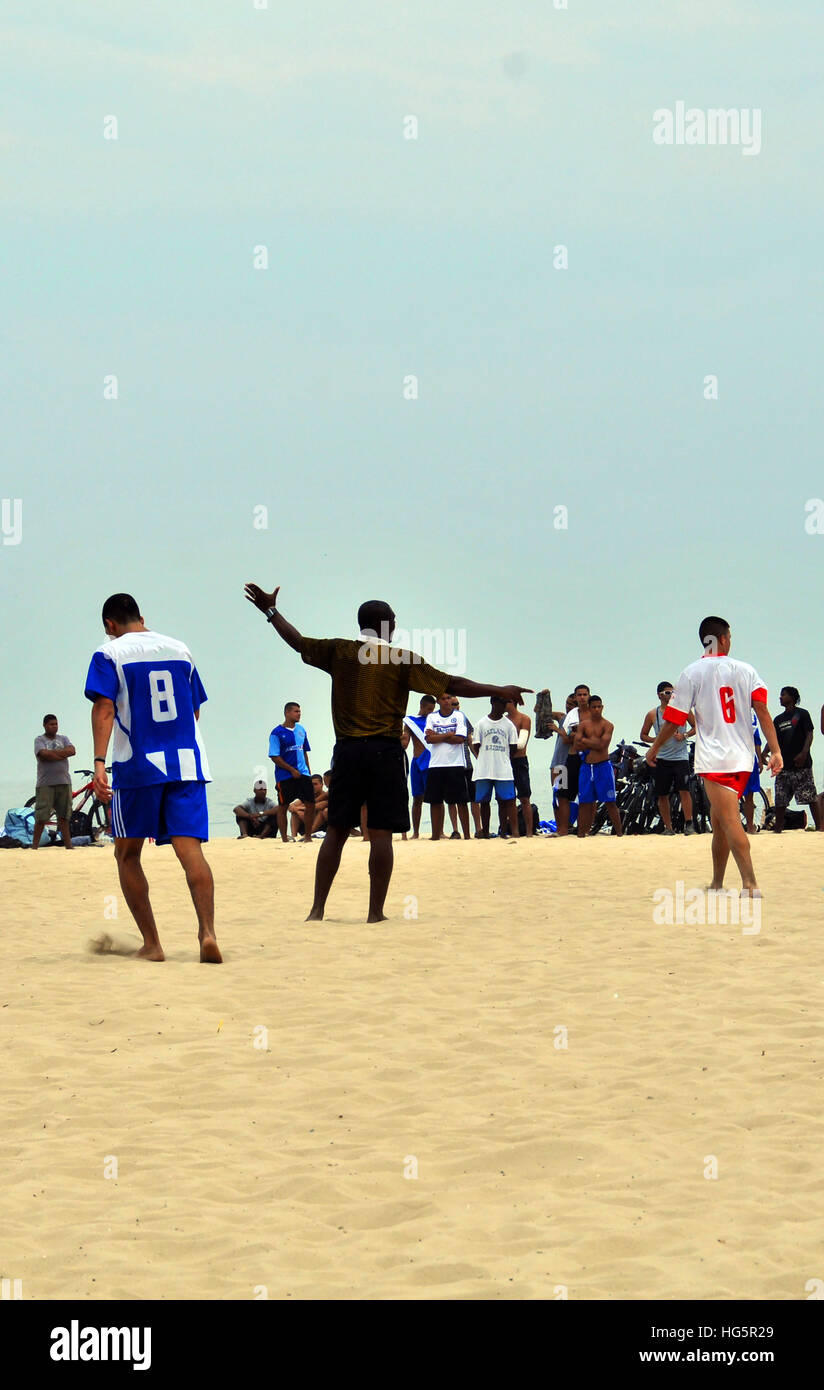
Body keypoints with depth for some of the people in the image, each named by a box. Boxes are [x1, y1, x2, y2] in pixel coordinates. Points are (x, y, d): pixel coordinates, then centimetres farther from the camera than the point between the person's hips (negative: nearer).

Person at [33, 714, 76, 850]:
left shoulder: (63, 739, 15)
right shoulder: (39, 740, 3)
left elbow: (72, 751, -3)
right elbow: (44, 754, -16)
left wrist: (53, 752, -9)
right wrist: (63, 754, -7)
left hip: (63, 783, 4)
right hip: (45, 784, -4)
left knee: (64, 816, 6)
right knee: (41, 818, -5)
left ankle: (68, 844, 8)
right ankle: (35, 845, 1)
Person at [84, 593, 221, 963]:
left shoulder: (109, 654, 0)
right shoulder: (180, 650, 14)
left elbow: (104, 709, -12)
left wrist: (99, 762, -18)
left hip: (136, 766, -3)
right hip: (187, 763, 3)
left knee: (127, 853, 12)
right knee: (189, 849, -6)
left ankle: (151, 943, 7)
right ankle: (207, 932, -26)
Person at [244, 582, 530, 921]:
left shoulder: (339, 651, 5)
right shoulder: (402, 660, -3)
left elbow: (298, 642, 18)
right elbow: (451, 684, -5)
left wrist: (271, 611, 34)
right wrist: (500, 691, 1)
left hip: (347, 751, 3)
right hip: (385, 753, -3)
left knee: (336, 831, 9)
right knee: (380, 834, -2)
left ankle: (317, 909, 7)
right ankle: (376, 912, -2)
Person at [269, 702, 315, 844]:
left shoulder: (301, 730, 13)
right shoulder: (277, 733, -7)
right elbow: (275, 757, -11)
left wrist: (308, 771, 15)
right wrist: (292, 770, -14)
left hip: (303, 774, 6)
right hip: (285, 776, -6)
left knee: (310, 804, 0)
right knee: (283, 806, -1)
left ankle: (308, 836, 11)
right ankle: (285, 838, 6)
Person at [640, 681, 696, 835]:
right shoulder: (652, 714, 5)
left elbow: (696, 727, 10)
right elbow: (643, 735, 13)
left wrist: (684, 735, -8)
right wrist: (655, 740, -7)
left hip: (680, 757, -2)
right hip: (661, 758, 2)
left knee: (684, 790, -12)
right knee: (662, 795, 3)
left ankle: (688, 824, -7)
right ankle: (668, 827, 13)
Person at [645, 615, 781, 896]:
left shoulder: (692, 673, 0)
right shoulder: (745, 670, 7)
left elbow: (673, 720, -1)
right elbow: (762, 710, -5)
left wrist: (654, 749, 14)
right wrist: (775, 751, -8)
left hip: (713, 758, -5)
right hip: (743, 757, 5)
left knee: (729, 820, -12)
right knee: (720, 821, 16)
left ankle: (750, 883, -24)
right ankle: (717, 883, 22)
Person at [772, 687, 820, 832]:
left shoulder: (802, 714, 3)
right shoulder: (779, 719, 19)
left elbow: (809, 734, -4)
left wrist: (804, 753, -18)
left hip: (801, 764, -5)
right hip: (784, 765, 5)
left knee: (811, 797, -8)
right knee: (780, 800, 1)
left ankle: (819, 826, -7)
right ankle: (778, 829, 4)